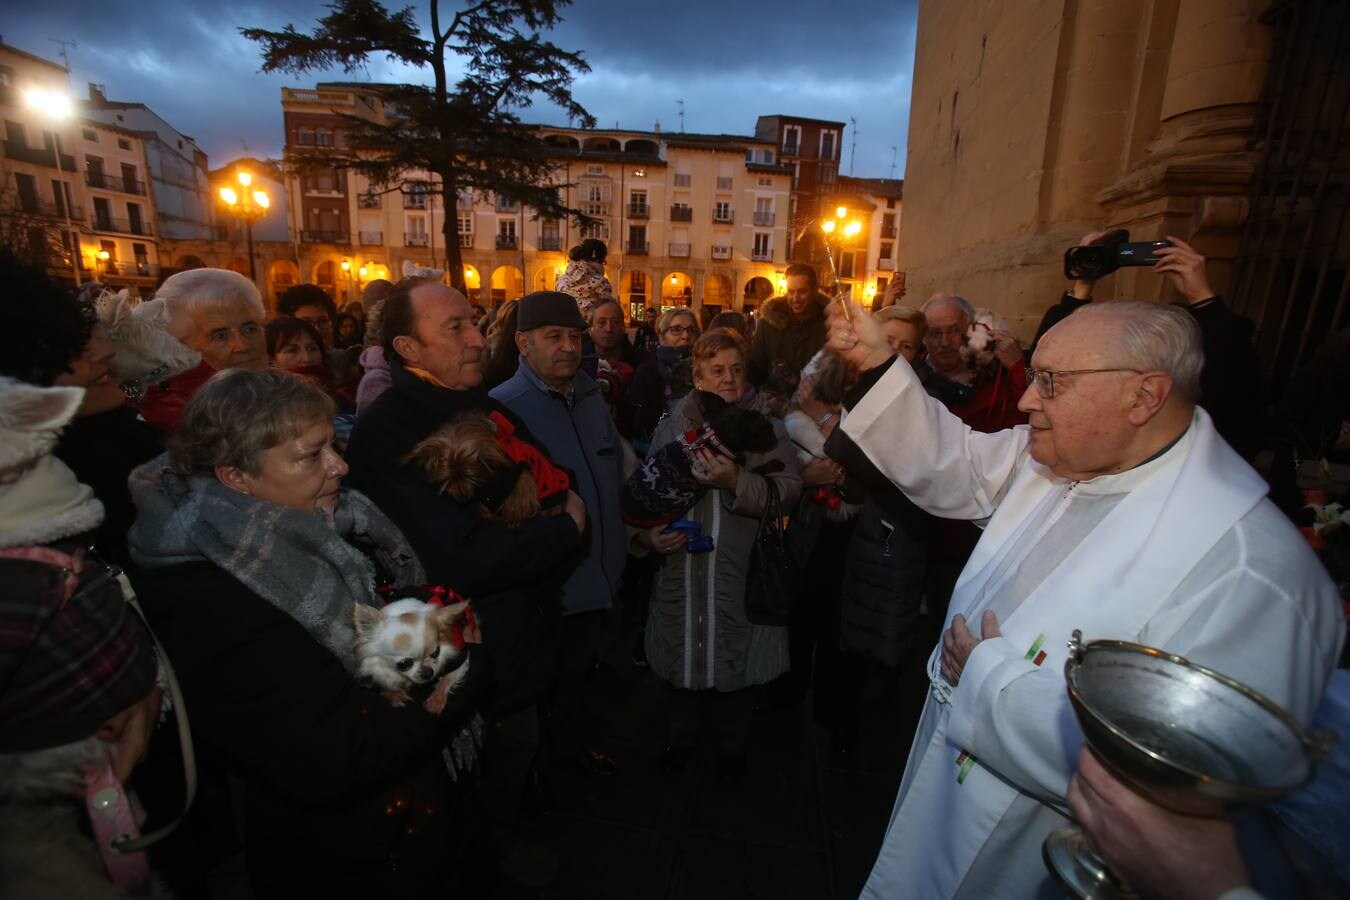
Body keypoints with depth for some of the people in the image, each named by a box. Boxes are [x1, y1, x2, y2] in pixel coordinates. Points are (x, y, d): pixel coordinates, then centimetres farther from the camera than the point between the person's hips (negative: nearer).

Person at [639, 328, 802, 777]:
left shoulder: (765, 427, -2)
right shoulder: (671, 425, 5)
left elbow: (788, 491, -13)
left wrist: (737, 480, -27)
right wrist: (648, 533, -6)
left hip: (740, 571, -2)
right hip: (680, 569, 2)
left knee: (735, 665, 12)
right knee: (681, 657, 16)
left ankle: (733, 749, 39)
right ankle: (681, 739, 43)